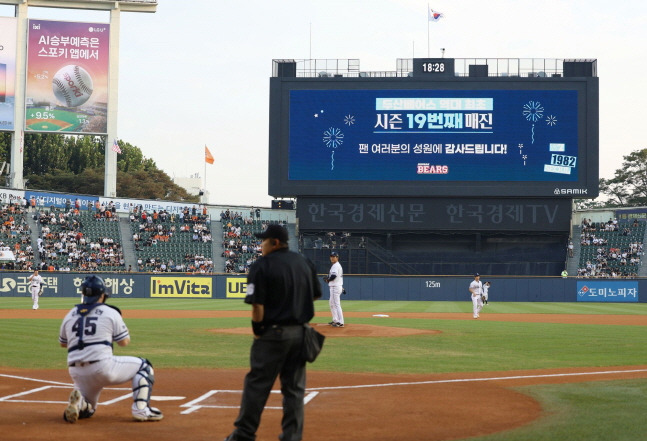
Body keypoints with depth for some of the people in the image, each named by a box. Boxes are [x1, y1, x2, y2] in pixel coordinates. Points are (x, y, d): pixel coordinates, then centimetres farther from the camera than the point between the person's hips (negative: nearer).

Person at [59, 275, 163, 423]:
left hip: (77, 373, 4)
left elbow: (63, 343, 25)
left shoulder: (70, 315, 13)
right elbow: (124, 342, 8)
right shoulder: (111, 312, 1)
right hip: (103, 367, -4)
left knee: (87, 410, 27)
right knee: (143, 366, 17)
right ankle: (141, 408, -1)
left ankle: (78, 403, -11)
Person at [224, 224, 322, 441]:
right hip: (300, 333, 6)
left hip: (273, 333, -5)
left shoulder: (262, 266, -11)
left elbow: (257, 305, -15)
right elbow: (316, 294, 15)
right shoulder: (305, 263, 8)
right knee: (294, 387, 11)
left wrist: (257, 331, -4)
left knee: (257, 383, 3)